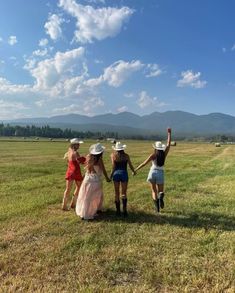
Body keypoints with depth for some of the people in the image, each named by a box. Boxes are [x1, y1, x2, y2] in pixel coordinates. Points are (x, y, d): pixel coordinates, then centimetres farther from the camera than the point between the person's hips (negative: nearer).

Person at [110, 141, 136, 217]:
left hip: (116, 174, 0)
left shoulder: (113, 155, -1)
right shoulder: (126, 156, 1)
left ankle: (118, 210, 16)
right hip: (124, 174, 0)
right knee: (124, 193, 7)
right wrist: (134, 172, 21)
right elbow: (130, 165, 4)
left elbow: (113, 166, -7)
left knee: (117, 193, 10)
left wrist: (111, 174, 1)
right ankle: (124, 209, -8)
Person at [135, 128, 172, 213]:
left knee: (154, 191, 16)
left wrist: (135, 170, -4)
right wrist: (169, 133, 8)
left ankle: (157, 207, 2)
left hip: (153, 173, -1)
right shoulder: (164, 154, -3)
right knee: (161, 192, 12)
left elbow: (144, 163, -11)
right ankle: (160, 197, -26)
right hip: (160, 174, 1)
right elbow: (169, 144, 4)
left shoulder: (153, 155, -10)